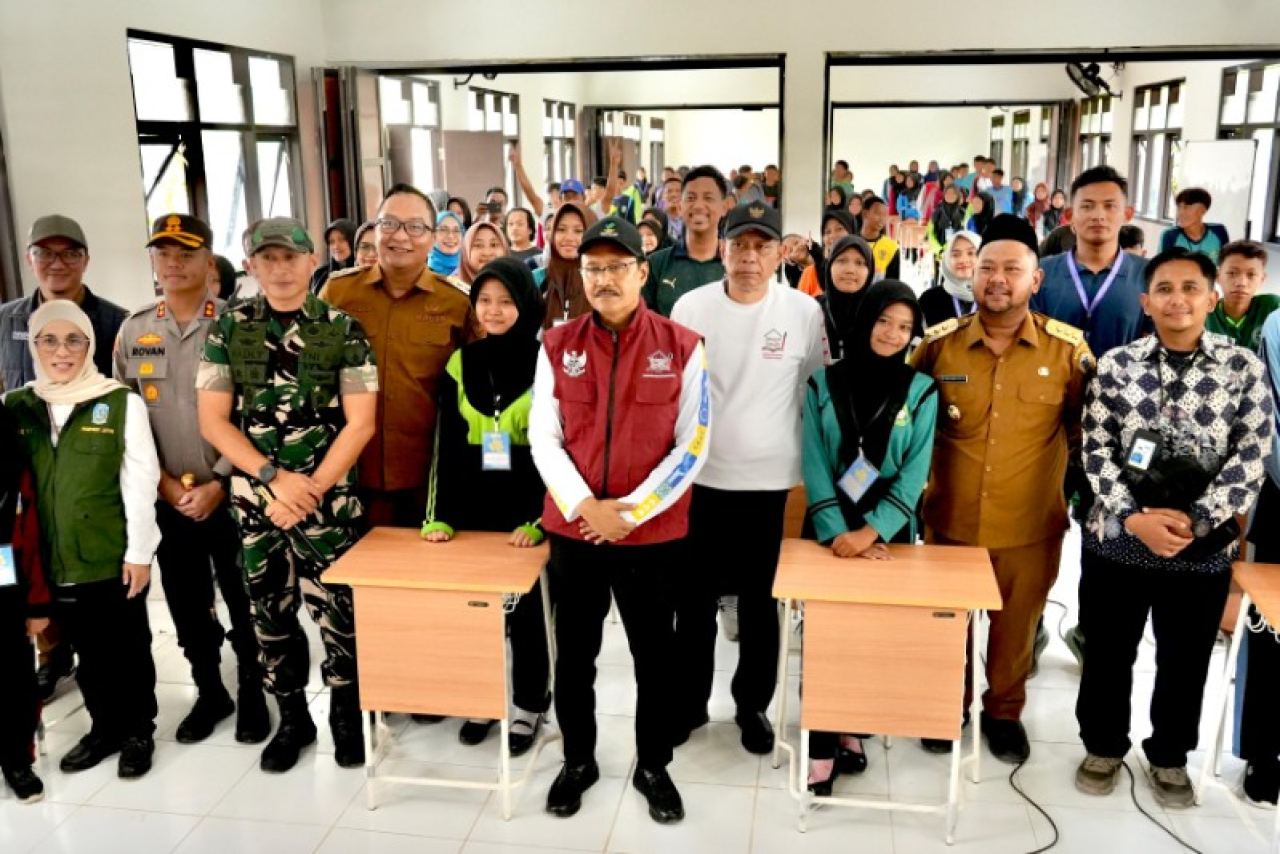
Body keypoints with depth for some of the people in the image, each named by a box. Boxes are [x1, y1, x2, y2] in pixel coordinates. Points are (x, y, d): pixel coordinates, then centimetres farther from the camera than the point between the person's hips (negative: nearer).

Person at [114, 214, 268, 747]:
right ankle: (209, 692, 33)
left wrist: (218, 483, -12)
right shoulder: (133, 331, 5)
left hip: (230, 495, -3)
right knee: (186, 605, 14)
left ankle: (252, 694, 25)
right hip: (167, 498, 4)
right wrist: (165, 482, -3)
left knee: (244, 603, 6)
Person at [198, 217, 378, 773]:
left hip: (330, 498, -2)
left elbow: (360, 423, -6)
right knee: (269, 613, 11)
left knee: (338, 610, 1)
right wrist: (275, 478, -10)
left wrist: (308, 489, -12)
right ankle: (292, 717, 29)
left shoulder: (342, 330, -3)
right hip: (255, 498, 2)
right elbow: (212, 420, 1)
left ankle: (346, 712, 23)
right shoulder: (229, 328, 2)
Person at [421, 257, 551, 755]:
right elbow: (446, 446, 4)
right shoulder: (460, 363, 5)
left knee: (525, 609, 7)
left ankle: (529, 706, 23)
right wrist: (440, 515, -4)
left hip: (526, 513, -3)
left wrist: (539, 519, -15)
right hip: (472, 509, 3)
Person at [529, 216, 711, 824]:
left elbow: (692, 446, -7)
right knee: (573, 652, 14)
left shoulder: (682, 347, -5)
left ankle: (652, 766, 32)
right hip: (573, 528, 2)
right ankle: (578, 760, 35)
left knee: (654, 654, 12)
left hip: (654, 531, -1)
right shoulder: (557, 345, 1)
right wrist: (582, 505, -13)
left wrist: (631, 512, -12)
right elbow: (542, 436, 0)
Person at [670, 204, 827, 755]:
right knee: (694, 598, 12)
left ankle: (753, 705, 30)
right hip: (700, 476, 1)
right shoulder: (690, 307, -4)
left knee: (758, 601, 12)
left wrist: (799, 453, 5)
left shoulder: (805, 312, -5)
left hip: (768, 480, 0)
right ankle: (689, 702, 29)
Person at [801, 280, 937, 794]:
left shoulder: (921, 391, -1)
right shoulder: (823, 384, 0)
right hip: (829, 532, 0)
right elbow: (814, 466, -5)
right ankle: (823, 745, 6)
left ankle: (852, 728, 23)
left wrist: (871, 531, -18)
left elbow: (914, 474, -7)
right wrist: (837, 531, -16)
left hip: (888, 534, 0)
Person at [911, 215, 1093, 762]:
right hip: (949, 520, 1)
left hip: (1031, 527, -1)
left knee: (1016, 628, 17)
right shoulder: (939, 343, -6)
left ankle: (1004, 712, 40)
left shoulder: (1068, 348, -8)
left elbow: (1085, 431, 4)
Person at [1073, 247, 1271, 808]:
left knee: (1185, 661, 14)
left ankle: (1169, 757, 36)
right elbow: (1096, 450, -2)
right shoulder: (1116, 364, -1)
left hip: (1203, 547, 0)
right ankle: (1103, 747, 34)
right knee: (1106, 654, 12)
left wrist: (1196, 522, -14)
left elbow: (1253, 456, -5)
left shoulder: (1244, 368, -2)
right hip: (1117, 538, 0)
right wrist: (1132, 517, -14)